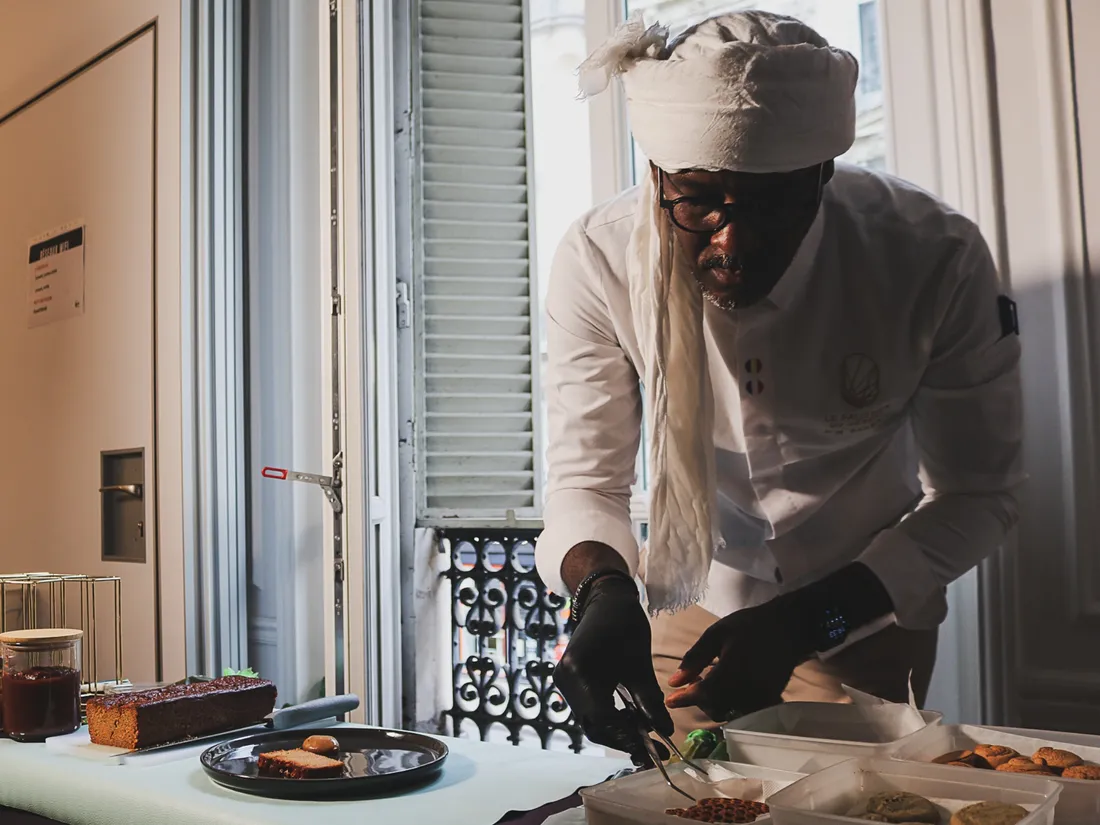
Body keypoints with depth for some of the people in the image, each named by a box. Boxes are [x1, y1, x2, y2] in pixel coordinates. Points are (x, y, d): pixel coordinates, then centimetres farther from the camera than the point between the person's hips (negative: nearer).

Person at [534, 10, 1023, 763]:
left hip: (868, 614, -1)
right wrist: (603, 588, -40)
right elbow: (585, 478, -17)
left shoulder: (937, 260, -26)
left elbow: (975, 496, -18)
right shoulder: (599, 262, -24)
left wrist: (804, 623, -30)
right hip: (691, 608, 2)